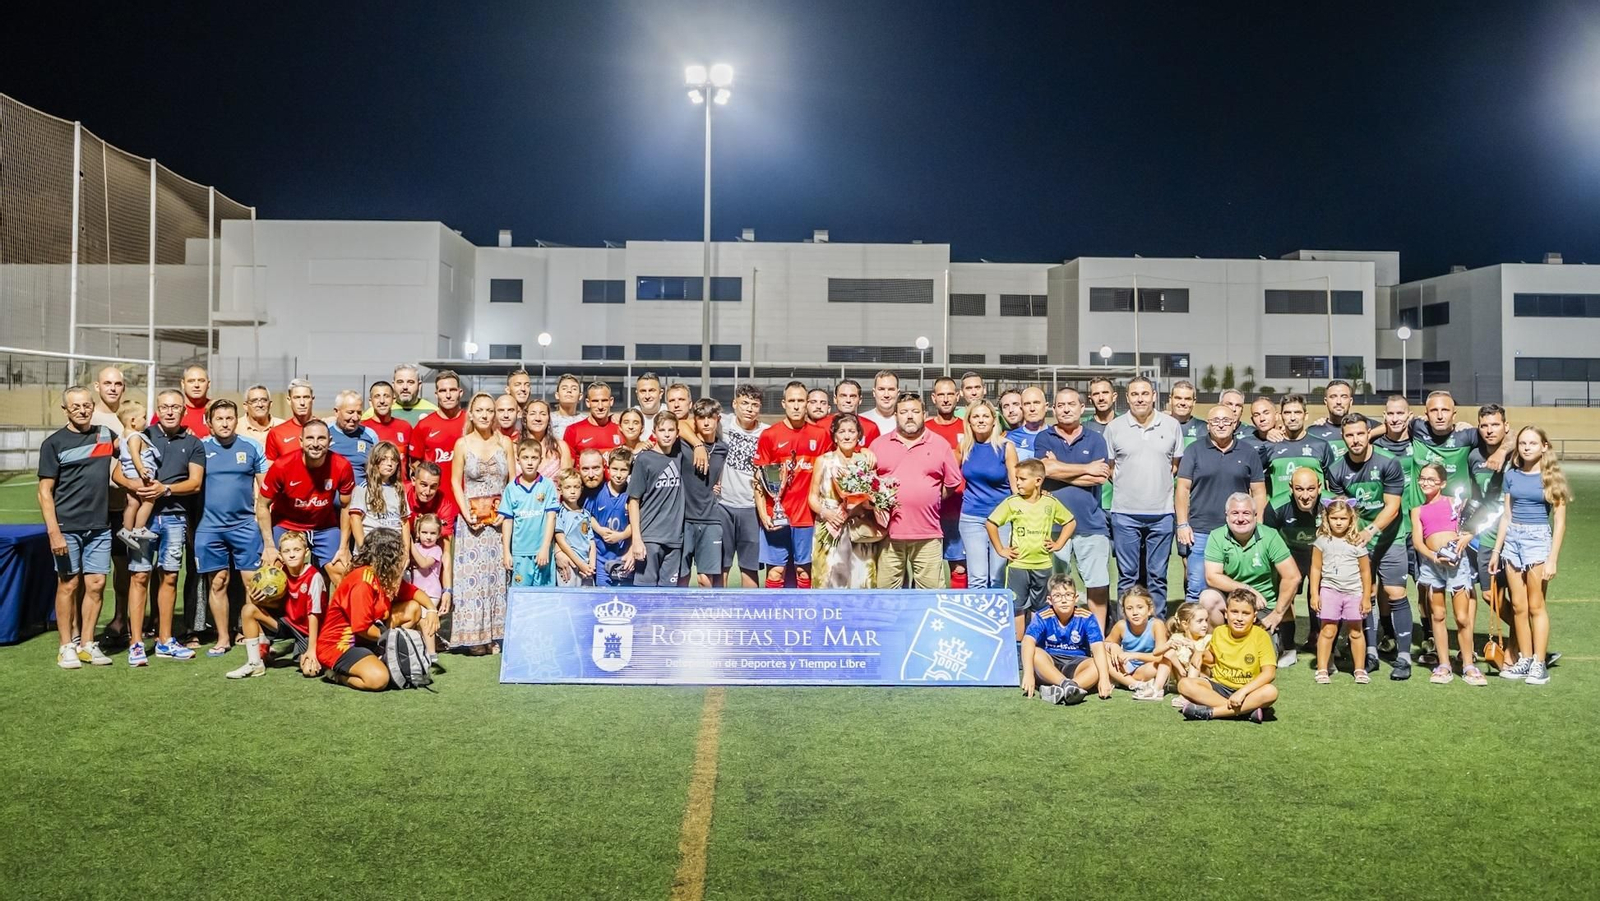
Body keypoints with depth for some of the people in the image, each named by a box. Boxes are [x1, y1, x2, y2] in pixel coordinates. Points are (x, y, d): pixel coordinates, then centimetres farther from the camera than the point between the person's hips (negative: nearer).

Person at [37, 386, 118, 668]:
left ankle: (87, 644, 14)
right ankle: (66, 647, 9)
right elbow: (45, 491, -5)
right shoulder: (54, 443, -2)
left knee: (96, 585, 3)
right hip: (67, 527, -3)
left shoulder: (106, 435, 9)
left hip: (99, 527, 3)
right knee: (68, 584, 1)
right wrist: (53, 531, -13)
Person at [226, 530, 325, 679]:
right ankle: (254, 664, -3)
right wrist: (261, 601, -21)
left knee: (310, 669, -26)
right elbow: (279, 605, 1)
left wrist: (312, 649, -23)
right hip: (288, 622, 6)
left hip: (308, 629, -6)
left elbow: (313, 615, -23)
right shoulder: (282, 573, -6)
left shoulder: (314, 577, -23)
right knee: (249, 610, -11)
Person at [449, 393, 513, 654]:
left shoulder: (505, 442, 5)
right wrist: (467, 514, -9)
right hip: (472, 518, -1)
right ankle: (474, 636, 1)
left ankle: (494, 635, 8)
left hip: (500, 518, 1)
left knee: (497, 575, 2)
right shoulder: (462, 444, 2)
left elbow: (514, 481, 5)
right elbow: (456, 482, 3)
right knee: (472, 575, -3)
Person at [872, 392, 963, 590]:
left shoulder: (940, 444, 9)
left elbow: (953, 482, 11)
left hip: (928, 535, -1)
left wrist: (931, 499, 5)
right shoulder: (879, 445, 11)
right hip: (890, 531, 1)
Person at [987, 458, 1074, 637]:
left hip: (1043, 565, 2)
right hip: (1017, 564, -2)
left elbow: (1069, 522, 12)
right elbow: (990, 523, -5)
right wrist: (1000, 549, -5)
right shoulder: (1011, 503, -6)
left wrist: (1058, 544, 4)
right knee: (1017, 607, 1)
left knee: (1041, 608, 13)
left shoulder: (1051, 503, 0)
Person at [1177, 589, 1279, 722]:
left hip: (1248, 691, -3)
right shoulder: (1218, 632, 2)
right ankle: (1247, 710, -30)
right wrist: (1202, 652, 3)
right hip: (1219, 687, 3)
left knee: (1271, 692, -36)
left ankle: (1209, 712, -33)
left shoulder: (1260, 636, -9)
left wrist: (1242, 691, -29)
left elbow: (1269, 672, -19)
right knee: (1184, 684, -24)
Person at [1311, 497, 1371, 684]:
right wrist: (1314, 595, -2)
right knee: (1328, 630, -1)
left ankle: (1360, 670, 19)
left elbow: (1365, 571, 2)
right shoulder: (1322, 541, -1)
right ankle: (1322, 670, 4)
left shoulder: (1357, 542, -3)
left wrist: (1366, 597, 2)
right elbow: (1316, 568, 2)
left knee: (1356, 632, 9)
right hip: (1330, 590, 0)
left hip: (1354, 592, 0)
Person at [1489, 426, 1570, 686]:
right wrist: (1496, 550, 11)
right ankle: (1524, 660, 14)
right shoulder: (1512, 475, 8)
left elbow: (1559, 521, -5)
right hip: (1512, 539, 4)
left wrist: (1552, 558, -11)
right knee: (1518, 606, 6)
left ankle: (1539, 664, 4)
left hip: (1538, 538, -4)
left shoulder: (1551, 477, -4)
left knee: (1535, 606, -2)